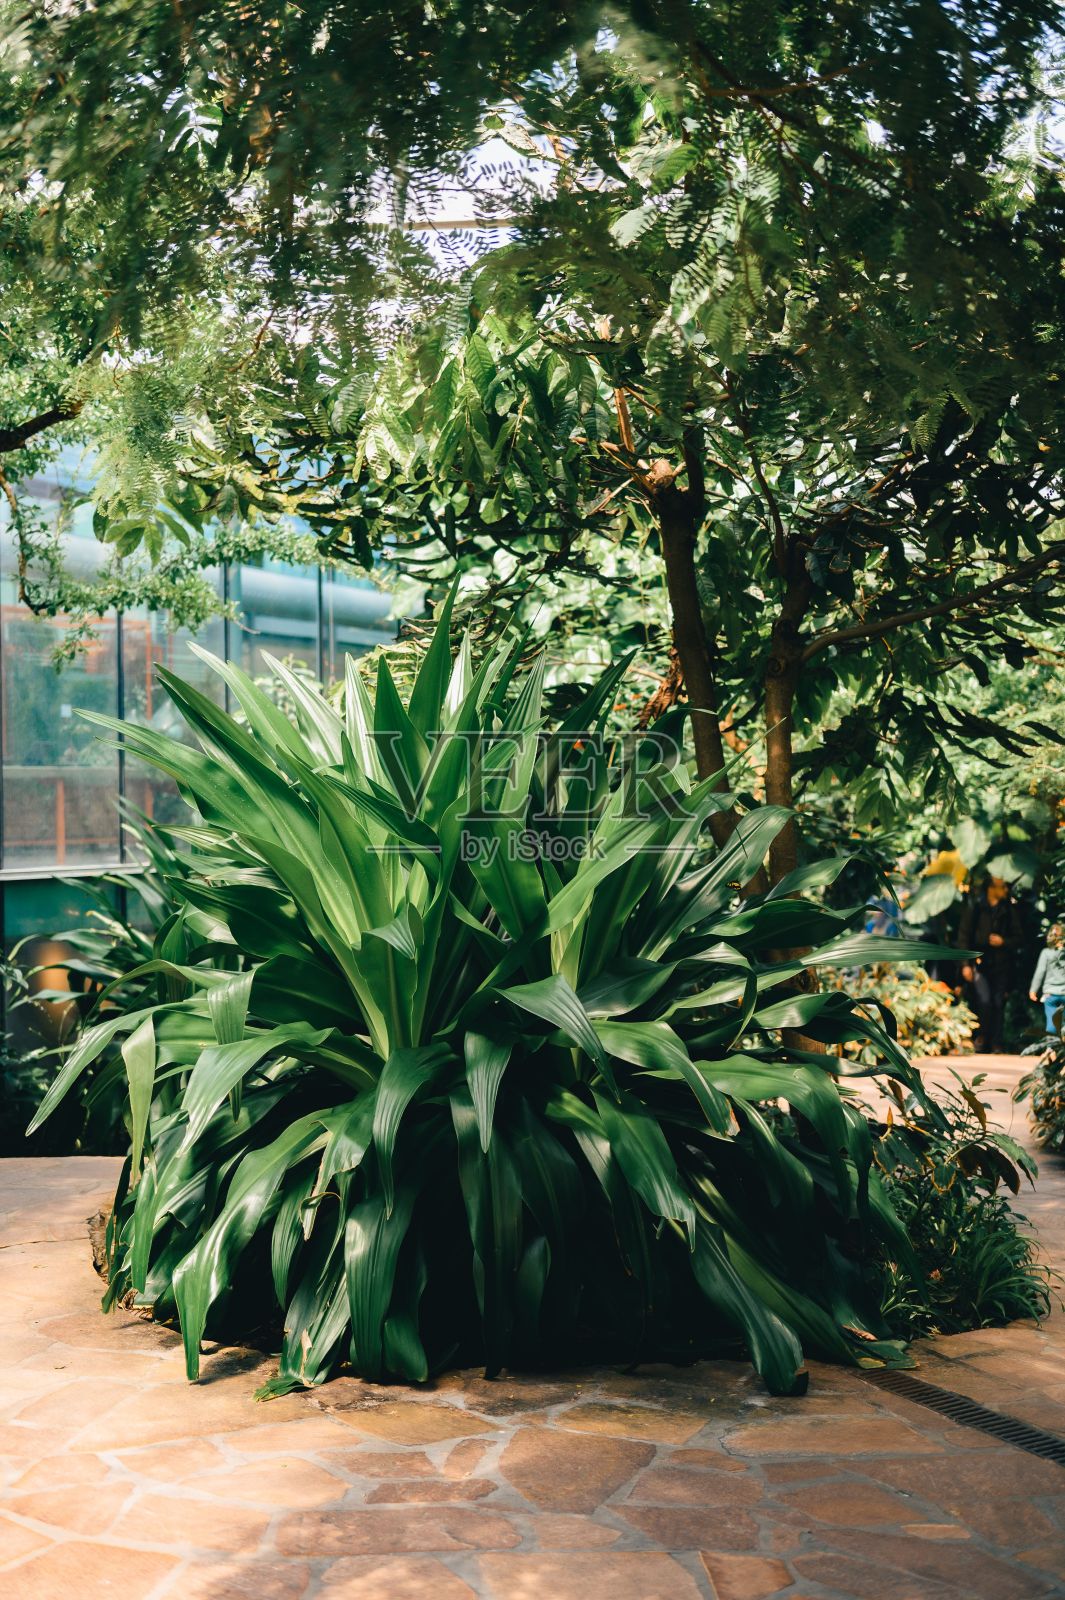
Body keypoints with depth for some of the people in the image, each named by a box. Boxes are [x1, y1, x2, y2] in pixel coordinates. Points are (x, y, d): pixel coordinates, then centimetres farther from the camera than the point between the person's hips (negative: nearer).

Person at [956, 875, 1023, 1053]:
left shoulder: (1010, 908, 4)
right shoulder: (975, 906, -2)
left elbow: (1018, 937, 11)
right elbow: (963, 935, -1)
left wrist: (1003, 941, -10)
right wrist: (965, 964, -5)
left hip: (1001, 964, 2)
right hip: (979, 962, -2)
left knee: (998, 1005, 2)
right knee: (985, 1001, -16)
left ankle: (995, 1045, 10)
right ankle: (982, 1036, 8)